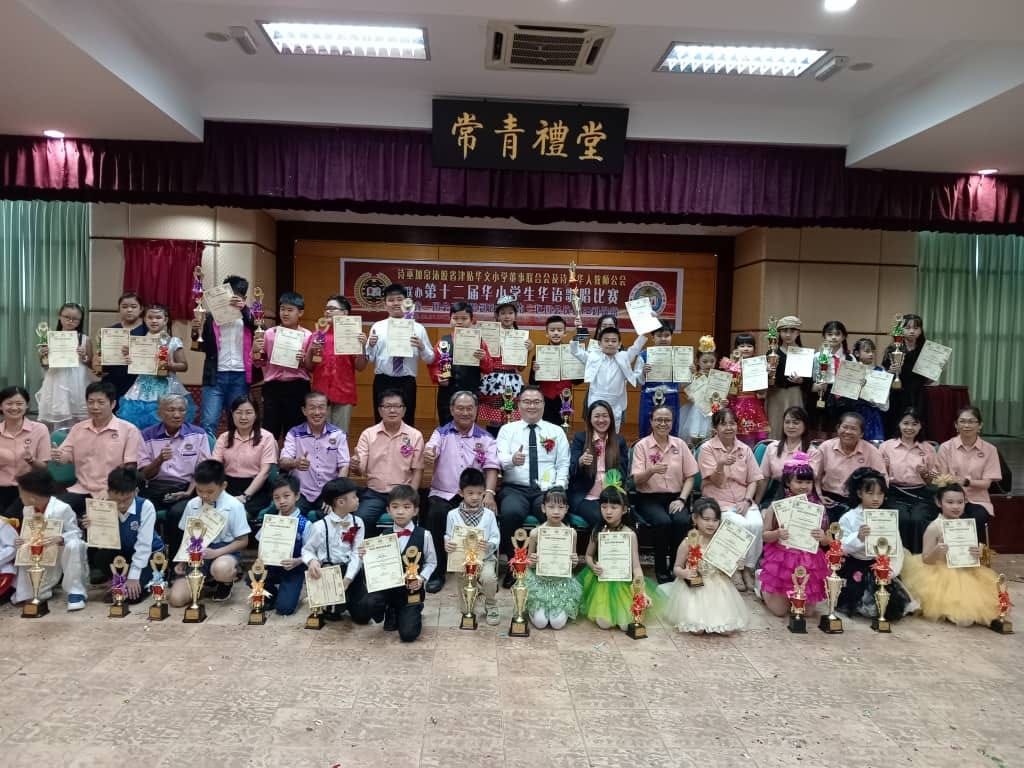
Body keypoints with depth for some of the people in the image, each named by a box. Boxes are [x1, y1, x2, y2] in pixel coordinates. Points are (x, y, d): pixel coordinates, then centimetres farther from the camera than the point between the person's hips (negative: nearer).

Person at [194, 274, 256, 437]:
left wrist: (243, 308, -28)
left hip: (240, 376, 0)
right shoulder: (211, 316, 10)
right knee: (208, 423, -8)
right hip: (215, 376, 0)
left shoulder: (248, 316, 8)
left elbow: (257, 328, -14)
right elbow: (203, 347, 8)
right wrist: (196, 331, -11)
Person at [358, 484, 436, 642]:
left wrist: (421, 578, -14)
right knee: (370, 603, -30)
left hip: (412, 590, -2)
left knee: (408, 634, -14)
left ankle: (413, 614, 25)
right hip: (387, 586, 2)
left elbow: (431, 562, 2)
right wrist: (367, 556, -18)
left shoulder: (423, 535, -8)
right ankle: (391, 614, 9)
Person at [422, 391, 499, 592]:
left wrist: (489, 493, -18)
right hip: (443, 494, 0)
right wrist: (427, 454, -38)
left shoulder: (485, 438, 11)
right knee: (437, 514, -31)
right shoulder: (441, 433, 9)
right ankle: (436, 572, -13)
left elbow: (491, 467, 0)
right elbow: (430, 450, -11)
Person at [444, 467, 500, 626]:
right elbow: (448, 536, 4)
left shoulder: (489, 514, -2)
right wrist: (447, 544, -19)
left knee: (488, 577, -28)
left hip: (485, 557, -1)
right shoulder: (453, 514, -1)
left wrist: (490, 545, -25)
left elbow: (496, 537, -4)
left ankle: (491, 606, 2)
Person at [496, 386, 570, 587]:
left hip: (547, 491, 1)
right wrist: (512, 459, -28)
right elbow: (500, 458, -3)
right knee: (511, 513, -35)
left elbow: (564, 465, 10)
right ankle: (513, 565, -13)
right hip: (515, 488, 0)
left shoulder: (556, 431, 16)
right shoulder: (507, 429, 13)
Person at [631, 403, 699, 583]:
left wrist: (681, 499, -6)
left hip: (675, 497, 2)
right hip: (649, 498, -2)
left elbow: (690, 476, 9)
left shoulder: (679, 444, 8)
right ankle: (661, 570, -12)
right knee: (663, 521, -31)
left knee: (682, 521, -29)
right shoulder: (641, 446, -1)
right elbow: (637, 480, -8)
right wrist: (651, 471, -29)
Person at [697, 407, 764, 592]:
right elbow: (717, 482, -10)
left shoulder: (745, 449, 10)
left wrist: (747, 501, -7)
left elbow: (753, 480, 10)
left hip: (744, 501, 4)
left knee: (757, 524, -26)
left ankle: (749, 568, -7)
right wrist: (720, 466, -32)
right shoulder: (707, 449, -4)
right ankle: (735, 569, -9)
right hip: (719, 502, -4)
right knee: (741, 525, -29)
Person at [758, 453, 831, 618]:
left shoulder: (818, 508, -1)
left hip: (809, 563, 3)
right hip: (782, 561, -3)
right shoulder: (776, 506, -8)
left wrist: (823, 538, -18)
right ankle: (763, 587, 31)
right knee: (780, 610, 1)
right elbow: (765, 536, -3)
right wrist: (777, 534, -25)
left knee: (808, 611, 6)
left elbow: (828, 541, 5)